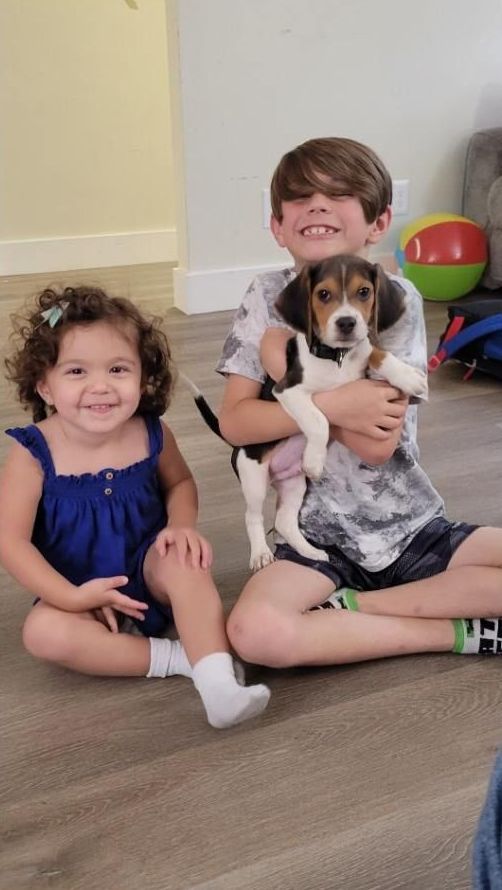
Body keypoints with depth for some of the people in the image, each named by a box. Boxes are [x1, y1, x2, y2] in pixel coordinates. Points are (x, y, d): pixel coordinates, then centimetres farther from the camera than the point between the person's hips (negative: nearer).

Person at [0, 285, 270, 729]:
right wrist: (73, 597, -23)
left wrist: (181, 526, -14)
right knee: (44, 633, -29)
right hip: (77, 589, 0)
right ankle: (180, 656, -23)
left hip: (148, 569, 1)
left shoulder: (151, 435, -12)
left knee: (183, 558, -31)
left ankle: (217, 682, -33)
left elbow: (180, 482, 8)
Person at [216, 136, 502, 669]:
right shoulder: (268, 299, -3)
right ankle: (457, 632, -12)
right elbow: (233, 421, -10)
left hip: (412, 528, 1)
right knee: (254, 631, -30)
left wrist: (286, 364, -15)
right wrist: (334, 404, -22)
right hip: (318, 537, 0)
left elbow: (377, 443, -16)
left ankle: (348, 607, -10)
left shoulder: (398, 300, -8)